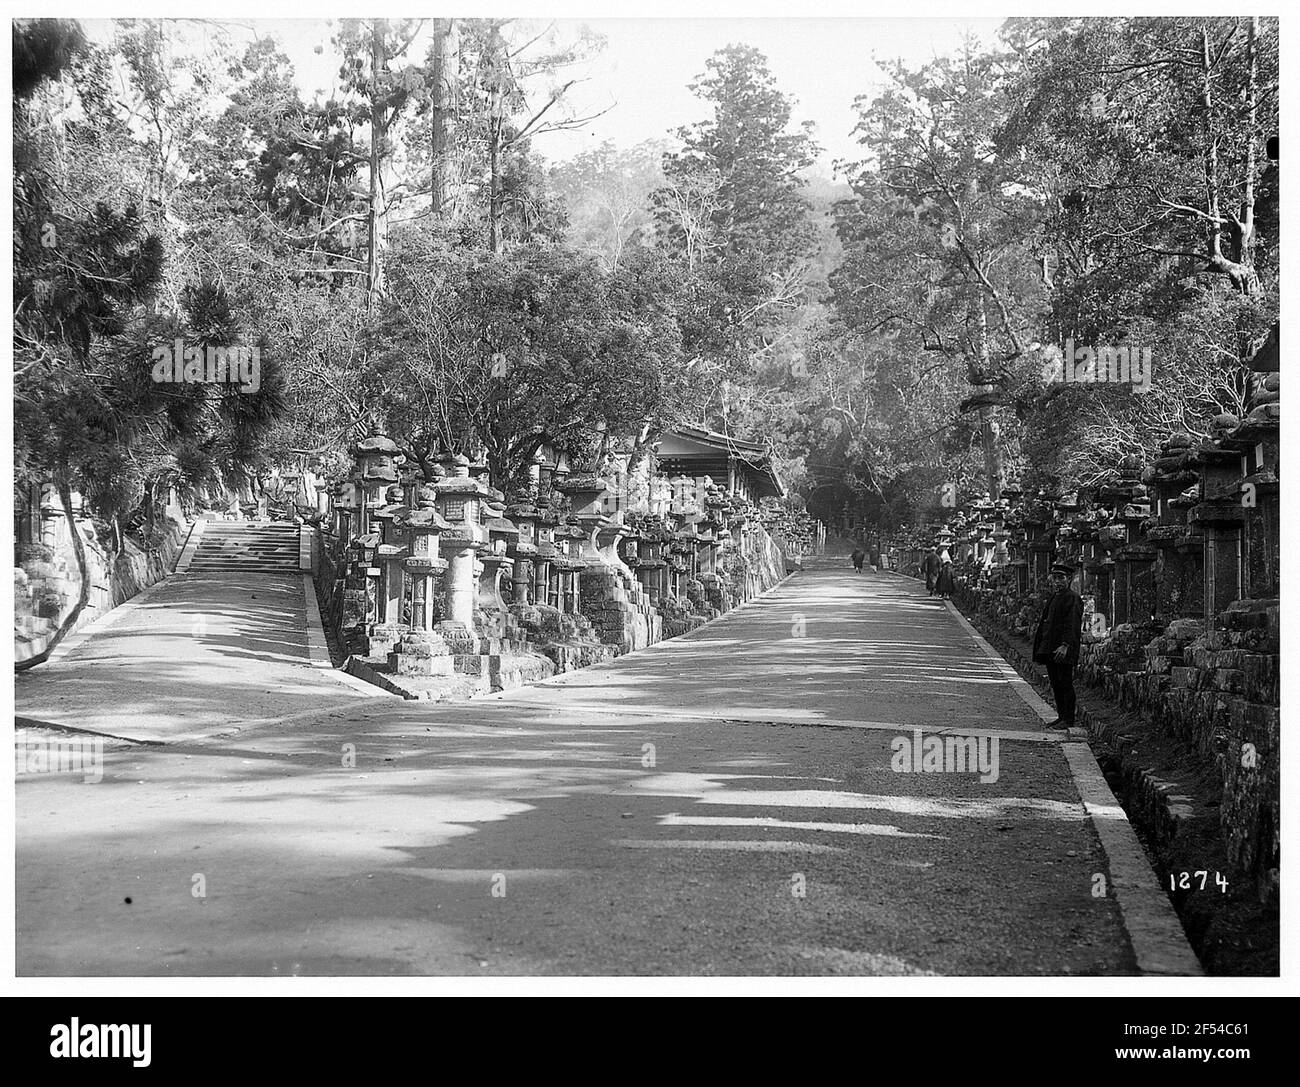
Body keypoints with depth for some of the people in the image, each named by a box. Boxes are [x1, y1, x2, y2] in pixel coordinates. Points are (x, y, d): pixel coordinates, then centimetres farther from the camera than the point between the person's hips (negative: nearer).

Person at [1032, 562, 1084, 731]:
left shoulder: (1072, 598, -9)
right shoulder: (1053, 597, 19)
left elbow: (1073, 624, -19)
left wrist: (1065, 645, -28)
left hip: (1063, 650, -9)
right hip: (1050, 650, 9)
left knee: (1065, 684, -5)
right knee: (1055, 684, 12)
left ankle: (1069, 720, -1)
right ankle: (1061, 716, 20)